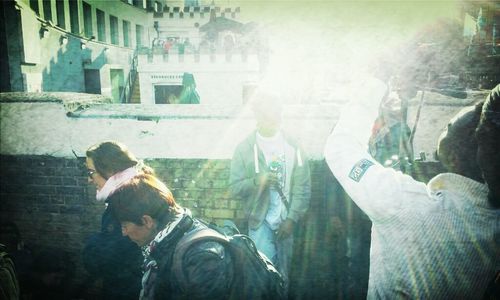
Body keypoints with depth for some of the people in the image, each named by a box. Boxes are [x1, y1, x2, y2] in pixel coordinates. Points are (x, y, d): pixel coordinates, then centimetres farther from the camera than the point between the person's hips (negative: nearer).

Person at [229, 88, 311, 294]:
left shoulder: (293, 147, -1)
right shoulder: (245, 148, -5)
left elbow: (303, 187, -2)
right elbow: (234, 187, -4)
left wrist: (291, 219, -9)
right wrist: (257, 181, -23)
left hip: (285, 221, 2)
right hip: (260, 221, -2)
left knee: (282, 276, 13)